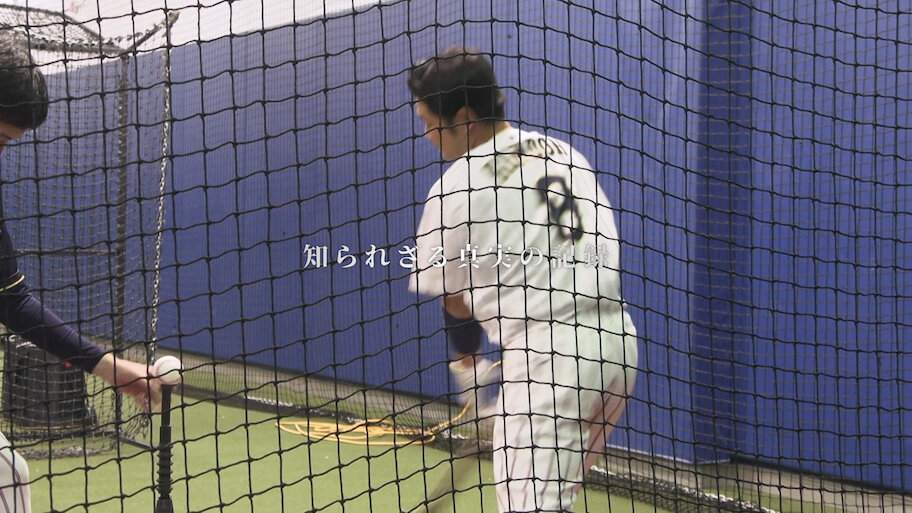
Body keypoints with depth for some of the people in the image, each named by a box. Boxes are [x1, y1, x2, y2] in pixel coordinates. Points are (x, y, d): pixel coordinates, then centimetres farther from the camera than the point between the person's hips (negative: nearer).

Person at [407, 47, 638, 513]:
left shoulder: (456, 187, -6)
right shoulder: (563, 154, 13)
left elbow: (454, 299, 6)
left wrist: (466, 361, 25)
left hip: (545, 354, -8)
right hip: (616, 341, 8)